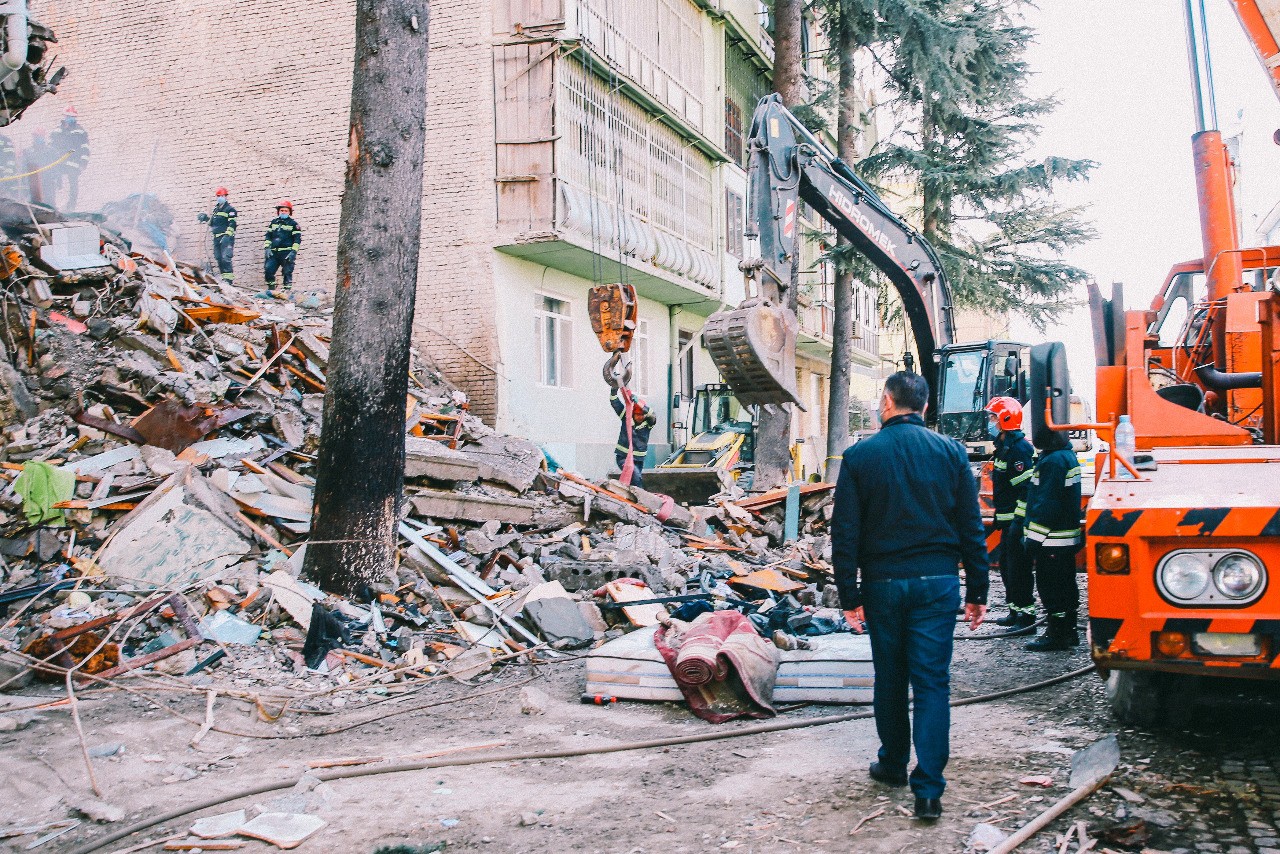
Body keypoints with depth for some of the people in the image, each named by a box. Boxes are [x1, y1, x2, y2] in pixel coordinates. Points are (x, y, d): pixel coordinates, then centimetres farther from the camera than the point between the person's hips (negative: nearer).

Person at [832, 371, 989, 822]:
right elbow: (971, 526, 1)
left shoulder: (859, 455, -2)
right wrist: (977, 591, 7)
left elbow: (845, 533, -4)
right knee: (932, 682, 1)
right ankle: (928, 789, -3)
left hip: (882, 583, 0)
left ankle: (893, 764, 30)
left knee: (890, 677, 15)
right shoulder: (950, 451, 1)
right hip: (937, 581, 0)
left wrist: (849, 597, 1)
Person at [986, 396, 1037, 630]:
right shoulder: (1004, 446, 16)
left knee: (1017, 566, -6)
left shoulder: (1019, 447, -17)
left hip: (1017, 518, -11)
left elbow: (1026, 488, -23)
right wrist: (999, 516, 25)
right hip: (1007, 518, 11)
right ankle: (1015, 610, 24)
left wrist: (1019, 520, -25)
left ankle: (1026, 613, 1)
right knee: (1006, 564, 15)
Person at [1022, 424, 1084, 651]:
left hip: (1052, 539, -10)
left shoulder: (1052, 461, -20)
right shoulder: (1068, 455, 12)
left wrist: (1033, 539, -19)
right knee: (1066, 584, 16)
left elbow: (1046, 503, -22)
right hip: (1068, 536, 10)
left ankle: (1056, 635, 6)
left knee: (1050, 587, -1)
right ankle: (1068, 631, 26)